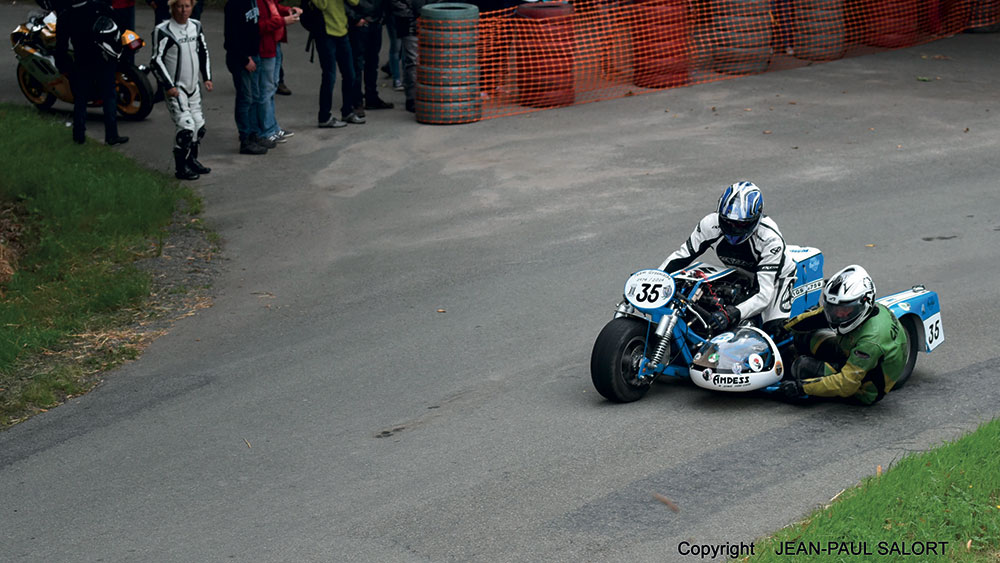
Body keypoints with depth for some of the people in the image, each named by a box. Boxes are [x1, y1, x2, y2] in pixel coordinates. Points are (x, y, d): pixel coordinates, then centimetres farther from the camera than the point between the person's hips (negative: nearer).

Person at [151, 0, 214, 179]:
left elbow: (203, 51, 20)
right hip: (175, 89, -7)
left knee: (199, 125, 11)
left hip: (193, 87, 7)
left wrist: (207, 77, 13)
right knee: (185, 125, -13)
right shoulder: (163, 31, -15)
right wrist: (168, 86, -17)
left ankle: (192, 161, 28)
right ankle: (181, 167, -3)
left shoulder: (196, 26, 7)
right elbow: (156, 60, -14)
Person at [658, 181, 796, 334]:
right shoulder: (712, 223, -26)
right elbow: (683, 254, -14)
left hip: (776, 275, -5)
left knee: (774, 326, -29)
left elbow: (764, 294, -42)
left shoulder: (771, 238, -37)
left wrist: (732, 313, -57)